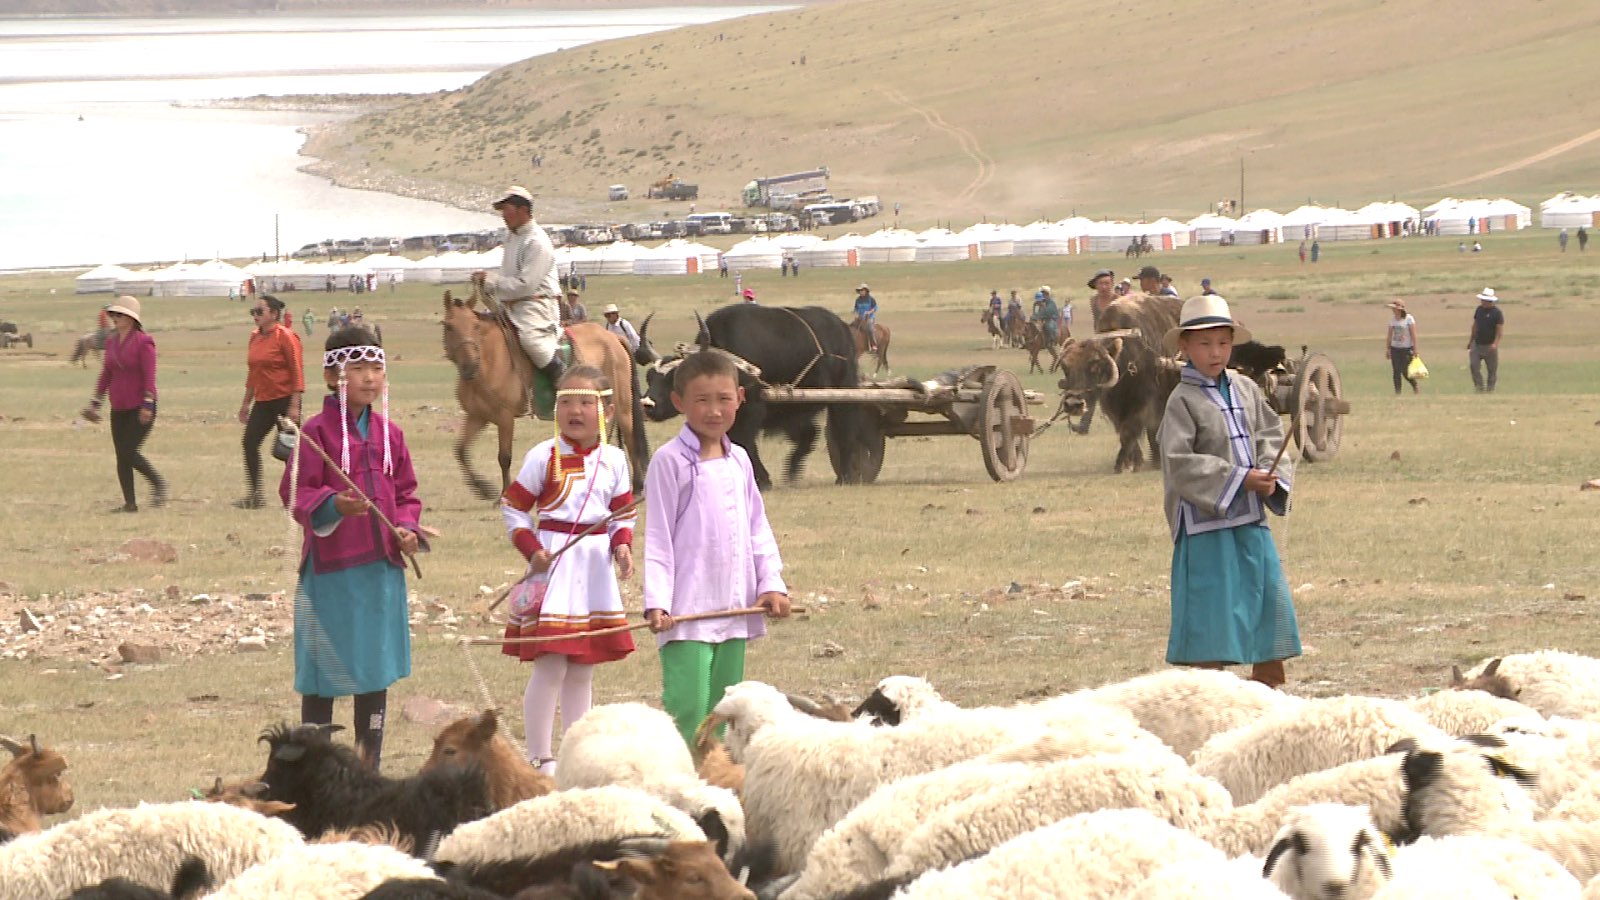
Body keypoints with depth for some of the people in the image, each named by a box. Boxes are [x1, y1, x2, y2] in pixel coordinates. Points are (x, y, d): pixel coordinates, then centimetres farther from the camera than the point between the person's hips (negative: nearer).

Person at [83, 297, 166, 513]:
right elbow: (105, 375, 17)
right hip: (119, 409, 7)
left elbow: (149, 377, -15)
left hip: (139, 407, -7)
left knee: (130, 452, -14)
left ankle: (158, 483, 6)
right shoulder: (112, 342, 11)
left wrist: (147, 405, -22)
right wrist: (94, 403, 14)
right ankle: (129, 502, 10)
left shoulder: (143, 343, -10)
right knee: (121, 456, 5)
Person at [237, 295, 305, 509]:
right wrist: (246, 403, 19)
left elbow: (297, 371, -14)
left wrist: (294, 405, -19)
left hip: (284, 399, -8)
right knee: (250, 443, 0)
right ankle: (254, 496, 7)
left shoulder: (285, 337, -12)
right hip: (263, 401, 8)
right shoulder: (255, 337, 11)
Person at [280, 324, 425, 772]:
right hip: (331, 567, -5)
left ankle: (369, 768, 20)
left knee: (376, 675, 11)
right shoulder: (317, 431, -8)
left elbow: (406, 493, 16)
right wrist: (333, 505, -30)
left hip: (382, 566, 5)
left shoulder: (388, 433, 9)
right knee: (323, 675, 1)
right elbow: (296, 493, -12)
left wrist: (408, 528, -3)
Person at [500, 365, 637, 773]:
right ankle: (539, 759, -1)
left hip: (595, 567, 5)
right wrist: (532, 550, -12)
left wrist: (621, 545, -5)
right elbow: (513, 507, -2)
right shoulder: (544, 457, -8)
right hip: (554, 566, -5)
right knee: (550, 666, -8)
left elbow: (623, 513, 14)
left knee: (582, 670, 13)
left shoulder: (614, 460, 5)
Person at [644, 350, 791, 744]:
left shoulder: (739, 460, 12)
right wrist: (657, 602, -15)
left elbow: (757, 528, 17)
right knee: (689, 710, -12)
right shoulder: (671, 461, -7)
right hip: (687, 613, -6)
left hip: (735, 609, 6)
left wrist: (772, 583, 5)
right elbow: (657, 536, -8)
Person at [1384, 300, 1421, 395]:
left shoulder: (1409, 319, -9)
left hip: (1407, 348, -5)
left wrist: (1415, 349, -14)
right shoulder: (1392, 320, 7)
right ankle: (1397, 393, 2)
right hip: (1395, 348, 5)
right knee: (1396, 372, -1)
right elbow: (1390, 335, 13)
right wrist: (1387, 349, 12)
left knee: (1405, 372, -6)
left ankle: (1416, 387, 18)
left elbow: (1413, 334, -10)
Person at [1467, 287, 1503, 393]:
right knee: (1473, 365, -7)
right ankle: (1480, 387, 1)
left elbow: (1500, 329, -13)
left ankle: (1490, 389, 12)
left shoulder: (1497, 313, -10)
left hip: (1490, 345, -5)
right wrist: (1471, 340, 20)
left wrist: (1495, 343, -23)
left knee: (1492, 369, 2)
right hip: (1477, 344, 5)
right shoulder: (1479, 309, 8)